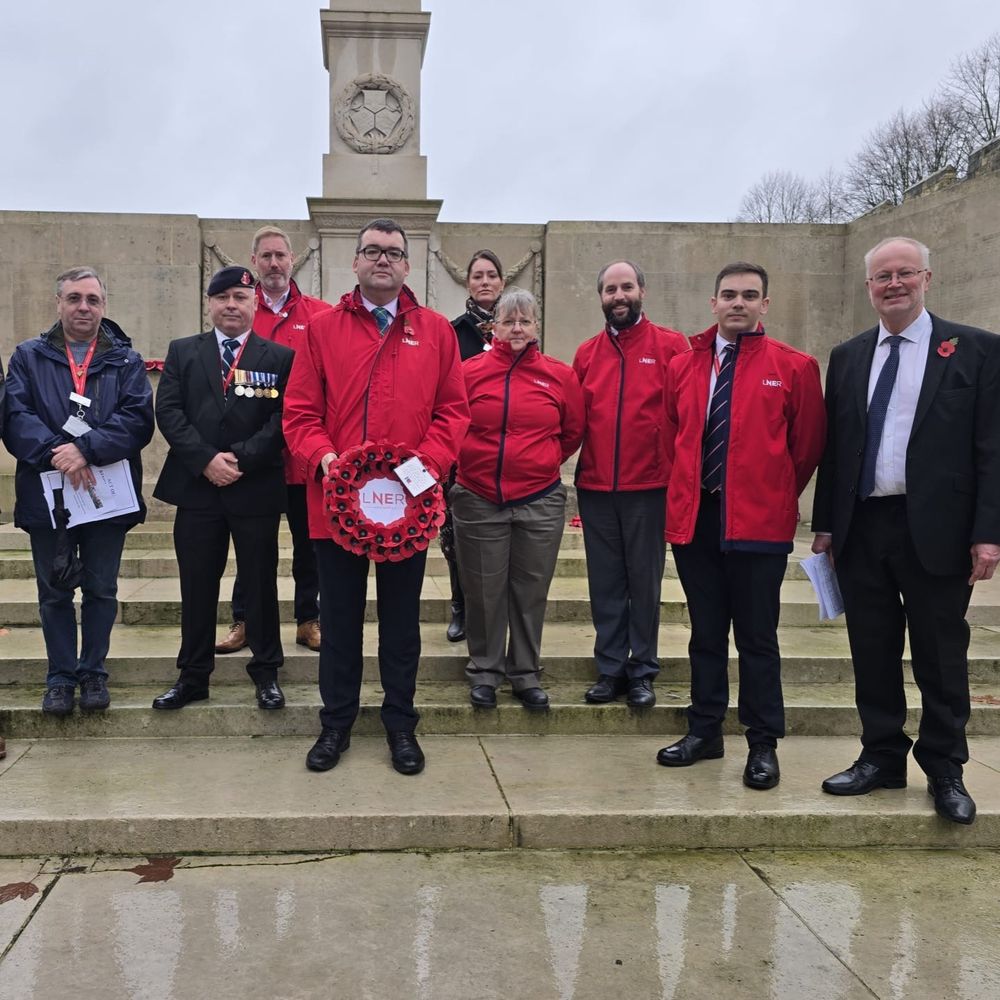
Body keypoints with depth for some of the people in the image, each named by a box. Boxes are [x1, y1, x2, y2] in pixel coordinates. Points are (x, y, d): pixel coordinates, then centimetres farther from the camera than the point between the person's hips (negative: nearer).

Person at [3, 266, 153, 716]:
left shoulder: (126, 361, 6)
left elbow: (138, 419, -9)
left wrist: (86, 449, -22)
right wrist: (56, 454, -22)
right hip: (46, 493, 0)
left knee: (101, 590, 9)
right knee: (54, 591, 9)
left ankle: (93, 672, 23)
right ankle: (60, 677, 21)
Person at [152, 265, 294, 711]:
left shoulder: (280, 357, 3)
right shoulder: (182, 352, 9)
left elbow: (283, 418, -6)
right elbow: (168, 411, -1)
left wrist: (242, 459, -15)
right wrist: (205, 459, -13)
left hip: (256, 488, -1)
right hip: (196, 487, 2)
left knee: (261, 583, 8)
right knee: (197, 585, 9)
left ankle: (266, 672, 21)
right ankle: (192, 676, 20)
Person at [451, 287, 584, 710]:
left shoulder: (559, 375, 1)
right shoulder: (471, 370, -3)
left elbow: (573, 432, 13)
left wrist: (541, 464, 11)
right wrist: (470, 462, 6)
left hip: (540, 501, 1)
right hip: (479, 499, -1)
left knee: (531, 592, 9)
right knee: (484, 591, 8)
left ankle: (525, 673, 24)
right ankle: (484, 672, 24)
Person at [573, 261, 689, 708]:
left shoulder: (671, 346, 0)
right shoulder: (587, 353, 10)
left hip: (649, 486, -3)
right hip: (595, 487, 3)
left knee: (645, 581, 5)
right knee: (605, 583, 9)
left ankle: (642, 672, 16)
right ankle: (610, 669, 19)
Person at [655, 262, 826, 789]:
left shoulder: (794, 367, -1)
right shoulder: (683, 366, 9)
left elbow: (807, 444, 5)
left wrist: (776, 493, 10)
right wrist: (688, 488, 11)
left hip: (759, 522, -3)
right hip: (693, 517, 4)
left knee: (757, 636, 4)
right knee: (705, 632, 13)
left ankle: (763, 745, 15)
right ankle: (704, 731, 25)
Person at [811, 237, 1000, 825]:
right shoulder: (848, 357, 11)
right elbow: (833, 447, 11)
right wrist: (825, 524, 8)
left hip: (936, 530, -3)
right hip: (861, 529, 4)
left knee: (941, 658, 8)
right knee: (873, 654, 11)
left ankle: (945, 770, 23)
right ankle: (882, 758, 25)